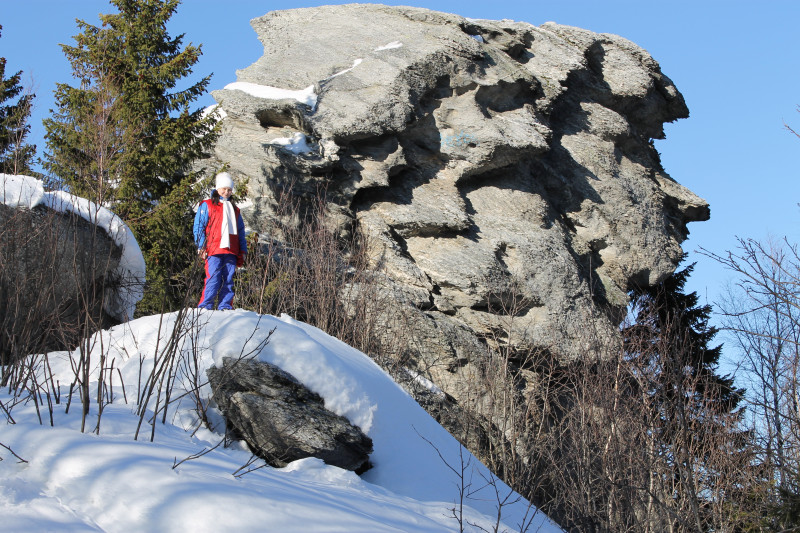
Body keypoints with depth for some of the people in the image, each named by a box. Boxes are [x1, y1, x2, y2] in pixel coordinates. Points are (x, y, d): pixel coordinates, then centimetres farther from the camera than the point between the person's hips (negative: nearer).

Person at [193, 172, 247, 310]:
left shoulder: (234, 209, 24)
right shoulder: (207, 205, 9)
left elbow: (240, 232, 24)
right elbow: (198, 227, 3)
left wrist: (242, 251, 15)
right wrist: (201, 247, -8)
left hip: (231, 252, 5)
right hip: (213, 251, -5)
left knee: (228, 280, 1)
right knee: (213, 279, -12)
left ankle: (225, 306, 6)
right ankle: (205, 307, -9)